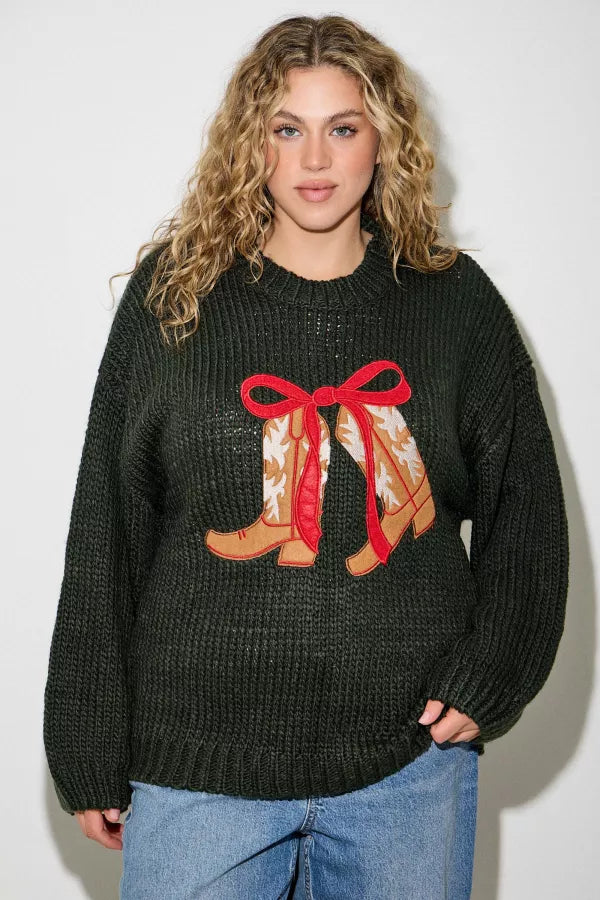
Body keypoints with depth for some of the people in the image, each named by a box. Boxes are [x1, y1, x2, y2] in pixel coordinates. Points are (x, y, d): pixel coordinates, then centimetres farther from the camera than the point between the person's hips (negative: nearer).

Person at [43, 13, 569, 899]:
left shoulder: (458, 303, 4)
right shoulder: (172, 295, 0)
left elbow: (526, 513, 10)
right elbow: (106, 530, 1)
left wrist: (485, 681, -1)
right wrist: (90, 755, 1)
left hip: (410, 764, 1)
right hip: (198, 761, -1)